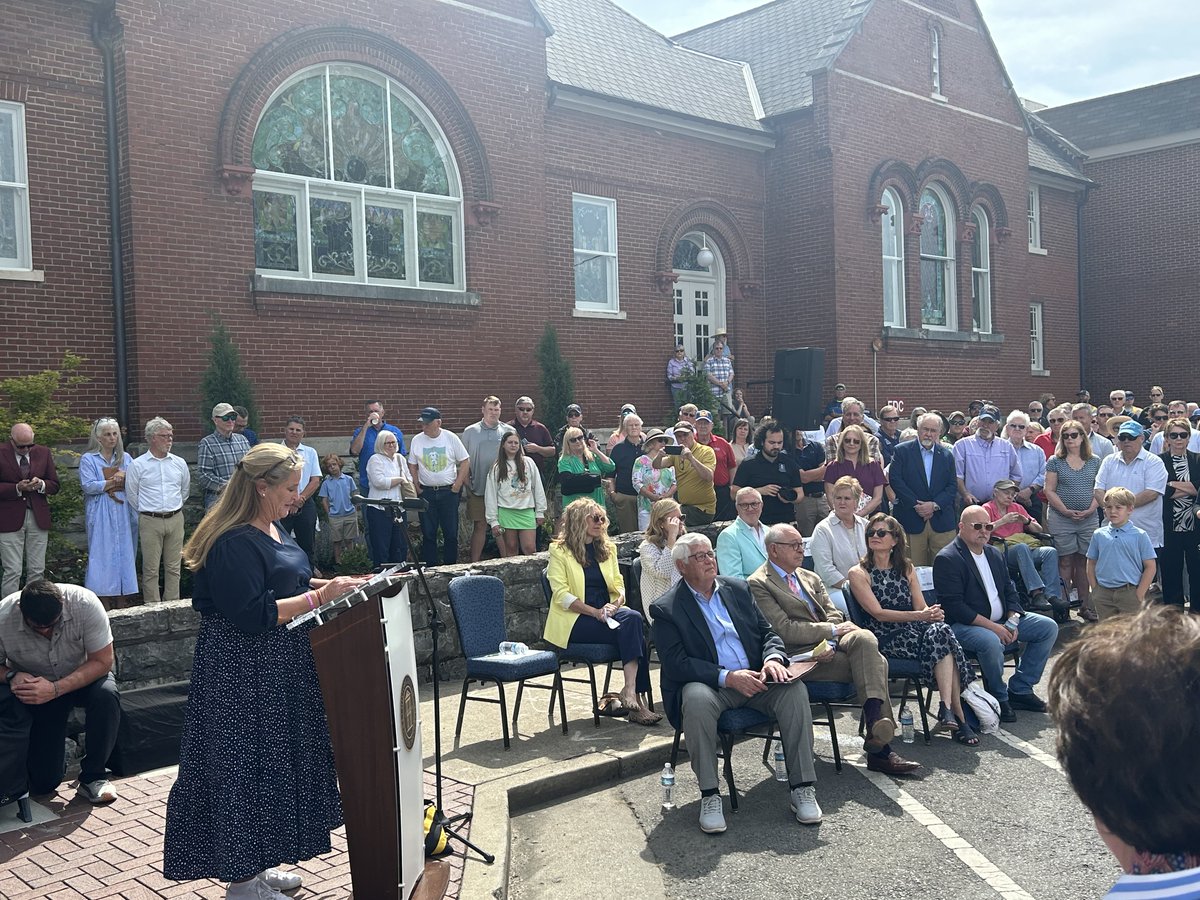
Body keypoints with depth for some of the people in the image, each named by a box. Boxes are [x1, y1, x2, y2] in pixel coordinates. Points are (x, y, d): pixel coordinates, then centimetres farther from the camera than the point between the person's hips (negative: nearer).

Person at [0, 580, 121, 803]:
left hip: (85, 677, -1)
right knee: (43, 783, -6)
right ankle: (61, 748, 30)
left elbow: (102, 661, -26)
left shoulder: (85, 603, -32)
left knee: (106, 695, -37)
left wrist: (55, 689, -37)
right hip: (37, 687, 1)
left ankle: (93, 776, -16)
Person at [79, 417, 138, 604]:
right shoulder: (88, 459, 2)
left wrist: (124, 476, -12)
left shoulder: (125, 458, 13)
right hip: (101, 517, -4)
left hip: (123, 513, 4)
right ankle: (104, 608, -2)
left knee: (124, 552, 2)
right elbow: (88, 486, -11)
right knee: (102, 554, -5)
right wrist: (114, 481, -8)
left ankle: (120, 606, 8)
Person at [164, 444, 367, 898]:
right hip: (242, 671, -10)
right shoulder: (234, 543, -22)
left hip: (277, 668, 10)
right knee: (243, 766, 1)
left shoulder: (272, 529, 9)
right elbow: (253, 614, -26)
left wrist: (333, 583, 5)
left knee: (270, 764, 17)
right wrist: (320, 596, -24)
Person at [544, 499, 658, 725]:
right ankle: (633, 695, -30)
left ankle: (631, 693, -33)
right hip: (574, 621, -5)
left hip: (607, 612, 5)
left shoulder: (608, 548, 18)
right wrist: (595, 612, -21)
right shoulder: (559, 551, -1)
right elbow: (561, 595, -9)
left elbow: (618, 585, 14)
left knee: (634, 618, -29)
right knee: (631, 629, -28)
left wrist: (615, 604, -10)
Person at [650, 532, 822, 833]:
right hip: (708, 684, -4)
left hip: (754, 678, 4)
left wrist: (773, 658, -10)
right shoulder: (666, 609, -2)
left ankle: (802, 786, -16)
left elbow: (768, 631, 14)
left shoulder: (738, 589, 13)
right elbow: (676, 664, -12)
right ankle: (709, 795, -24)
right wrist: (727, 677, -23)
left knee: (794, 689, -24)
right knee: (697, 699, -37)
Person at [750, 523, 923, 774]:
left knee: (864, 638, -25)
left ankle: (876, 725, -24)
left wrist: (830, 644, -7)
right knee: (875, 663, -22)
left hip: (827, 646, 7)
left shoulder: (810, 578, 23)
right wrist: (833, 630, -9)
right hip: (802, 656, -7)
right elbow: (784, 629, -10)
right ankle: (881, 749, -21)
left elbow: (833, 614, 16)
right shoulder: (758, 584, -2)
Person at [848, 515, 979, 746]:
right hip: (886, 638, -4)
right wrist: (919, 615, -19)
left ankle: (947, 709, -34)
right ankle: (958, 716, -31)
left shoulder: (906, 568, 18)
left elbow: (921, 607, 10)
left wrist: (933, 614, -15)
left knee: (939, 630, -31)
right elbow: (878, 613, -9)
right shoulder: (859, 573, 2)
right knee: (941, 635, -29)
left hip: (916, 630, 5)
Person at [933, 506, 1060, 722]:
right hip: (963, 625, -9)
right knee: (991, 642, -38)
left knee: (1048, 627, 1)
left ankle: (1019, 689, 6)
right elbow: (953, 606, -21)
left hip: (1001, 621, 9)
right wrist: (993, 627, -22)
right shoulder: (947, 559, -14)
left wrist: (1012, 621, -4)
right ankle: (999, 698, -11)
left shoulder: (995, 554, 13)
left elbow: (1010, 591, 17)